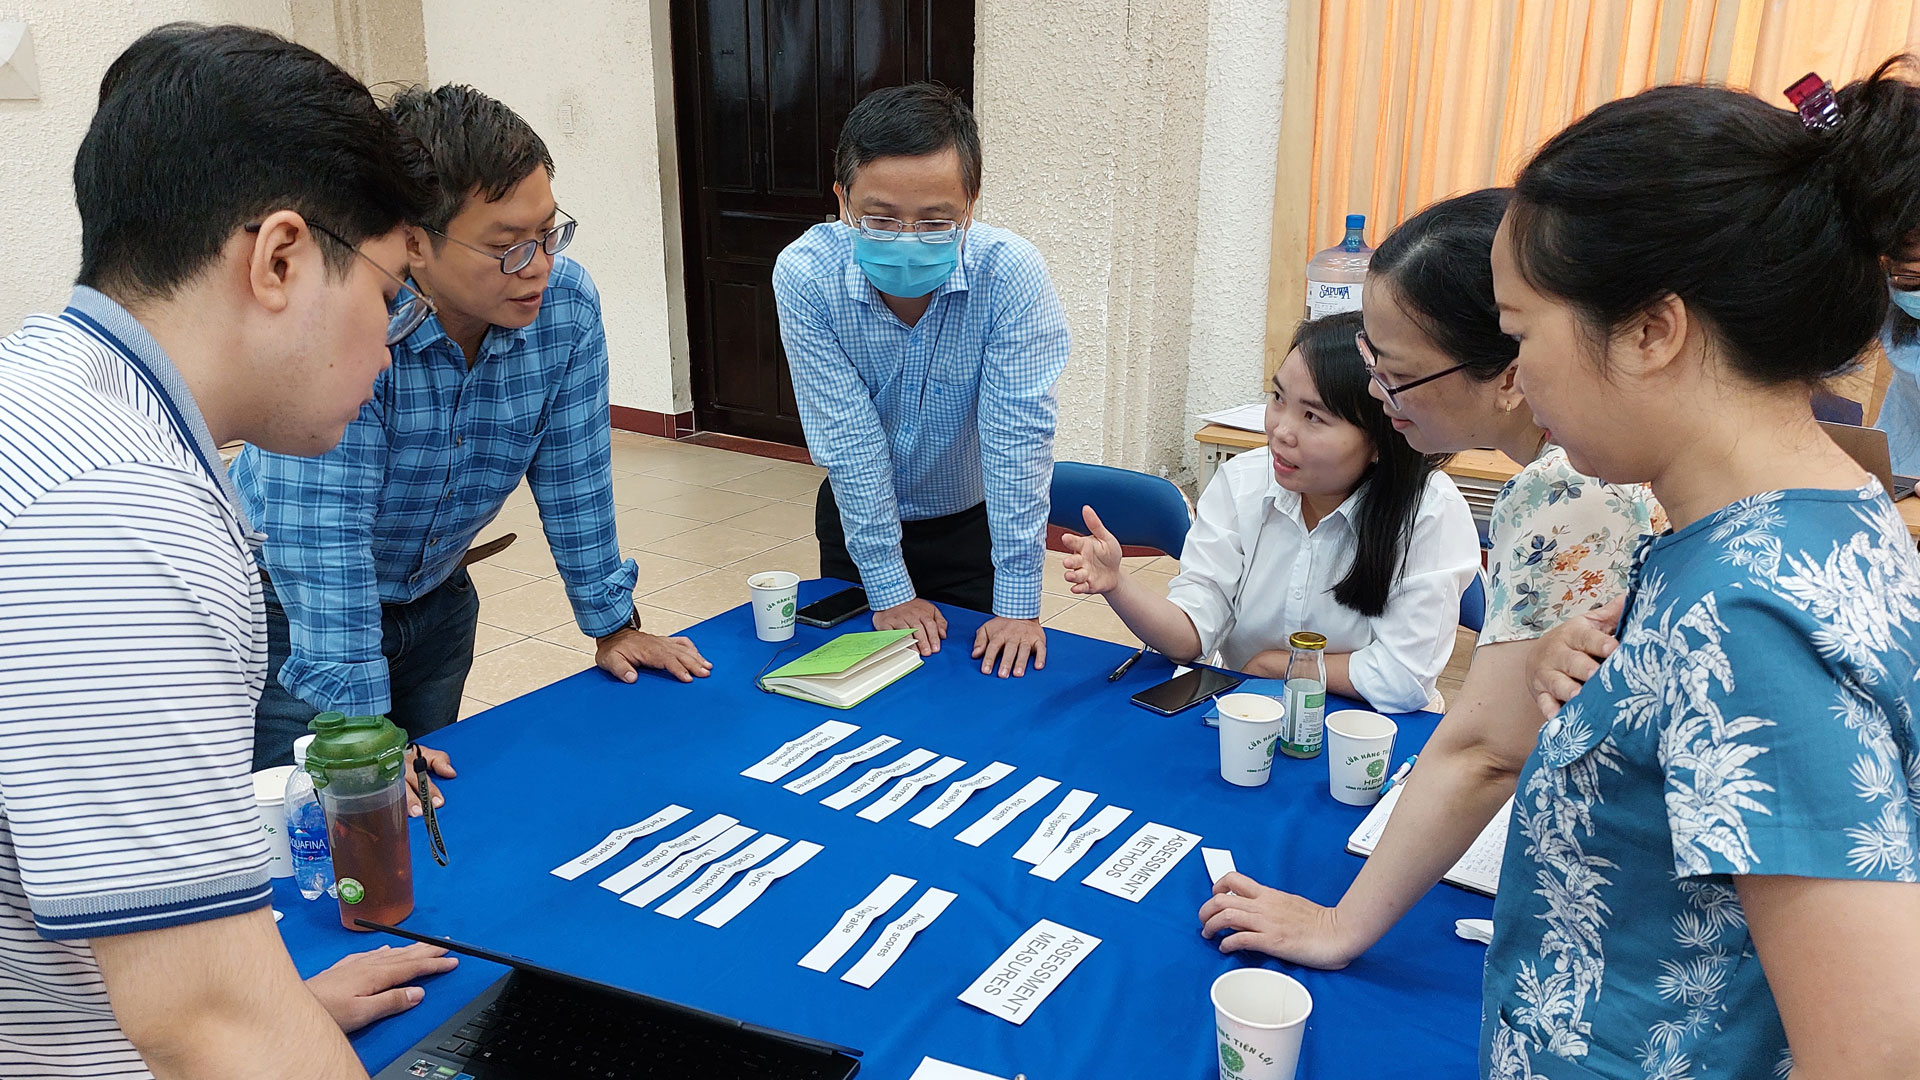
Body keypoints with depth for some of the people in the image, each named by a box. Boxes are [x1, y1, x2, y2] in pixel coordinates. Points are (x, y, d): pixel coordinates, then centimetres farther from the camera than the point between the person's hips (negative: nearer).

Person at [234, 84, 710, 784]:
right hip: (293, 600, -4)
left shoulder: (567, 304, -18)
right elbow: (322, 533, -33)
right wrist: (359, 729, -33)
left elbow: (573, 474, -7)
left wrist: (613, 624, -2)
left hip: (436, 594, 5)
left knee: (426, 802, 18)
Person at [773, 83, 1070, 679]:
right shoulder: (805, 275, -25)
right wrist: (890, 589, -19)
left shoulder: (1010, 274, -27)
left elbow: (1018, 438, -26)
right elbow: (848, 437, -22)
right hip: (856, 519, 1)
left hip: (975, 520, -1)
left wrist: (1018, 604, -26)